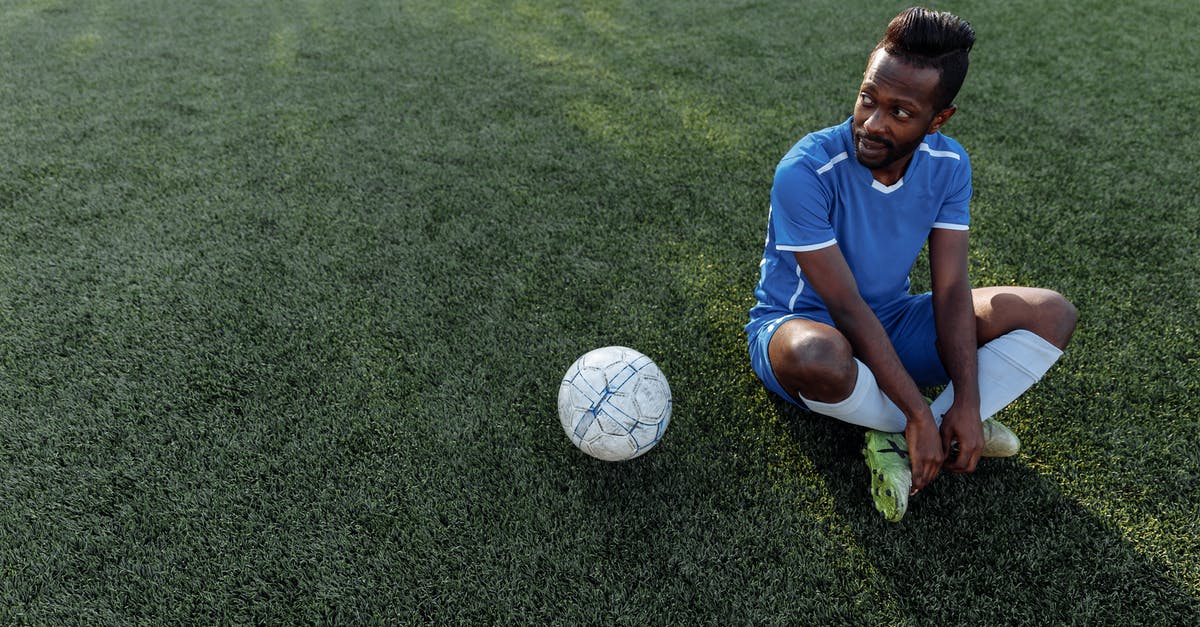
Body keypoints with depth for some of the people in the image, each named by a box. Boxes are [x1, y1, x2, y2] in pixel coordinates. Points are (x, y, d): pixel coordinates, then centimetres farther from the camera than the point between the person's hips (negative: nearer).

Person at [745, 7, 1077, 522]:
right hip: (801, 325, -5)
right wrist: (920, 414, -27)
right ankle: (919, 431, -8)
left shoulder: (948, 164, -9)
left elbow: (951, 290, -10)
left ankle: (900, 443, -18)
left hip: (890, 324, 6)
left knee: (1052, 313, -6)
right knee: (819, 357, -43)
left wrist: (967, 403, -22)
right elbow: (847, 307, -27)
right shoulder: (805, 171, -27)